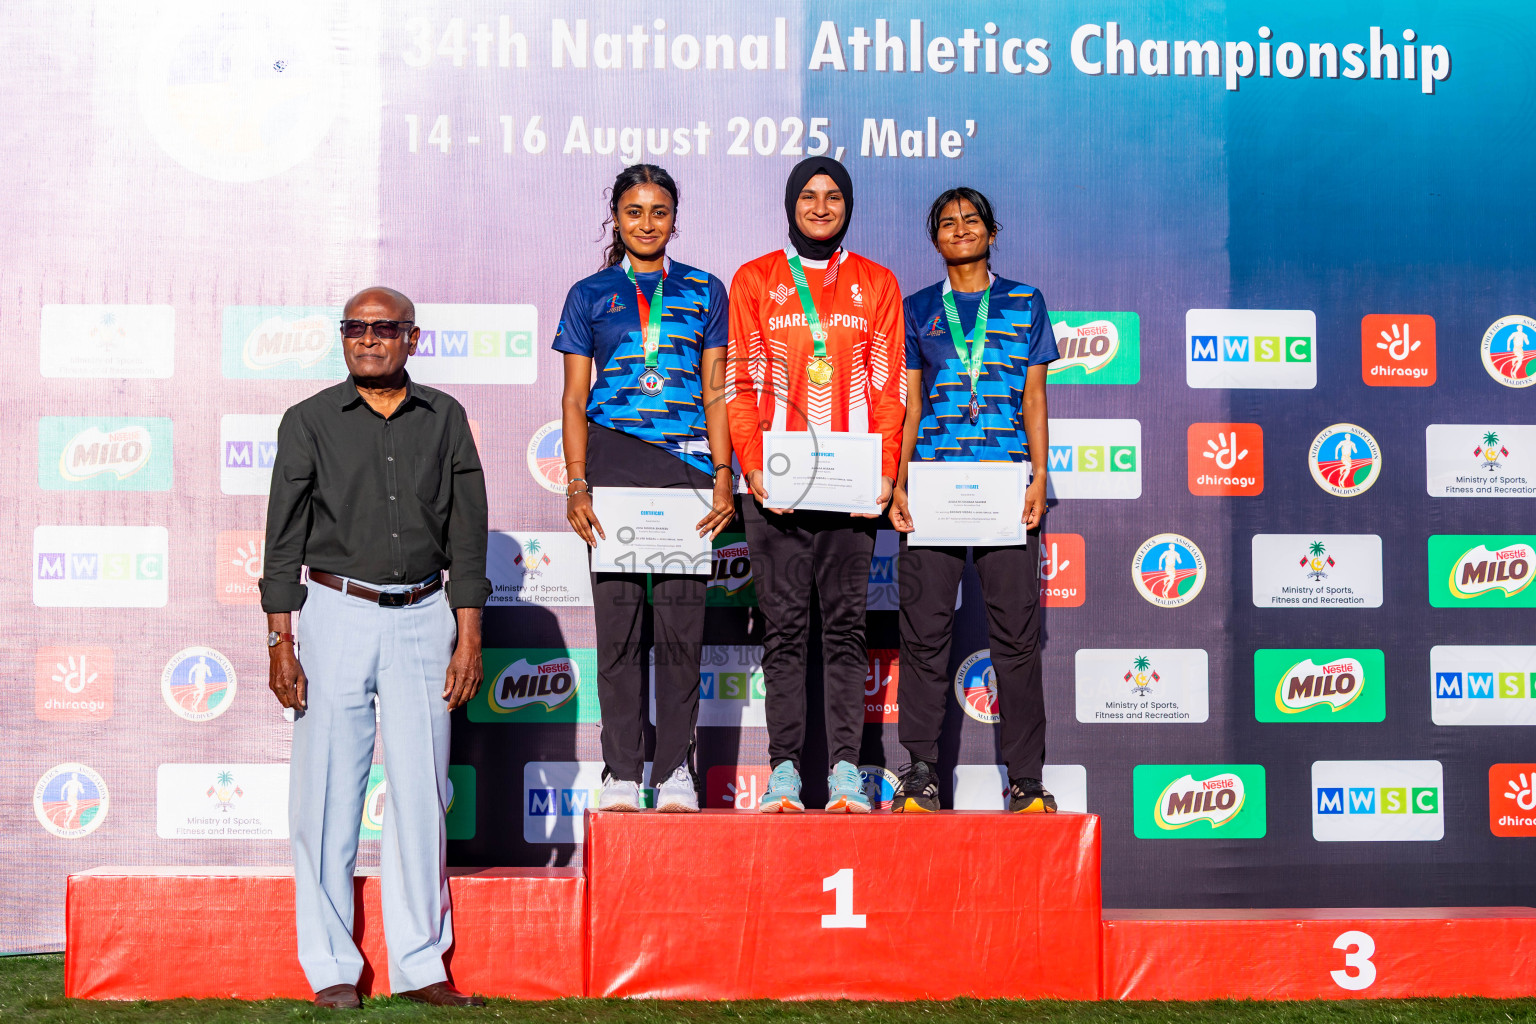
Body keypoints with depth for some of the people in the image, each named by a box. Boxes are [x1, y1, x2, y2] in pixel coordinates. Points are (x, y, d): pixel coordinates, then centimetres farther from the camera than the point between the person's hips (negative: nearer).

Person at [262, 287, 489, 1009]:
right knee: (328, 790, -2)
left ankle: (421, 964, 10)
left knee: (421, 791, 1)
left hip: (423, 616, 1)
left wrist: (468, 637, 1)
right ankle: (331, 967, 9)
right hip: (338, 614, -1)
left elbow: (467, 533, 7)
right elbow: (285, 535, 3)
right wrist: (280, 639, -4)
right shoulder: (310, 421, 5)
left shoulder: (443, 420, 9)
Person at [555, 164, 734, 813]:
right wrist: (577, 486, -2)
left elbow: (716, 394, 11)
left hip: (686, 467, 0)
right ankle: (621, 773, 6)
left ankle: (676, 770, 7)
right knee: (617, 622, -1)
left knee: (681, 624, -1)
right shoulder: (591, 295, 11)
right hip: (612, 466, 0)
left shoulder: (704, 292, 13)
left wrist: (722, 478, 0)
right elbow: (575, 400, 8)